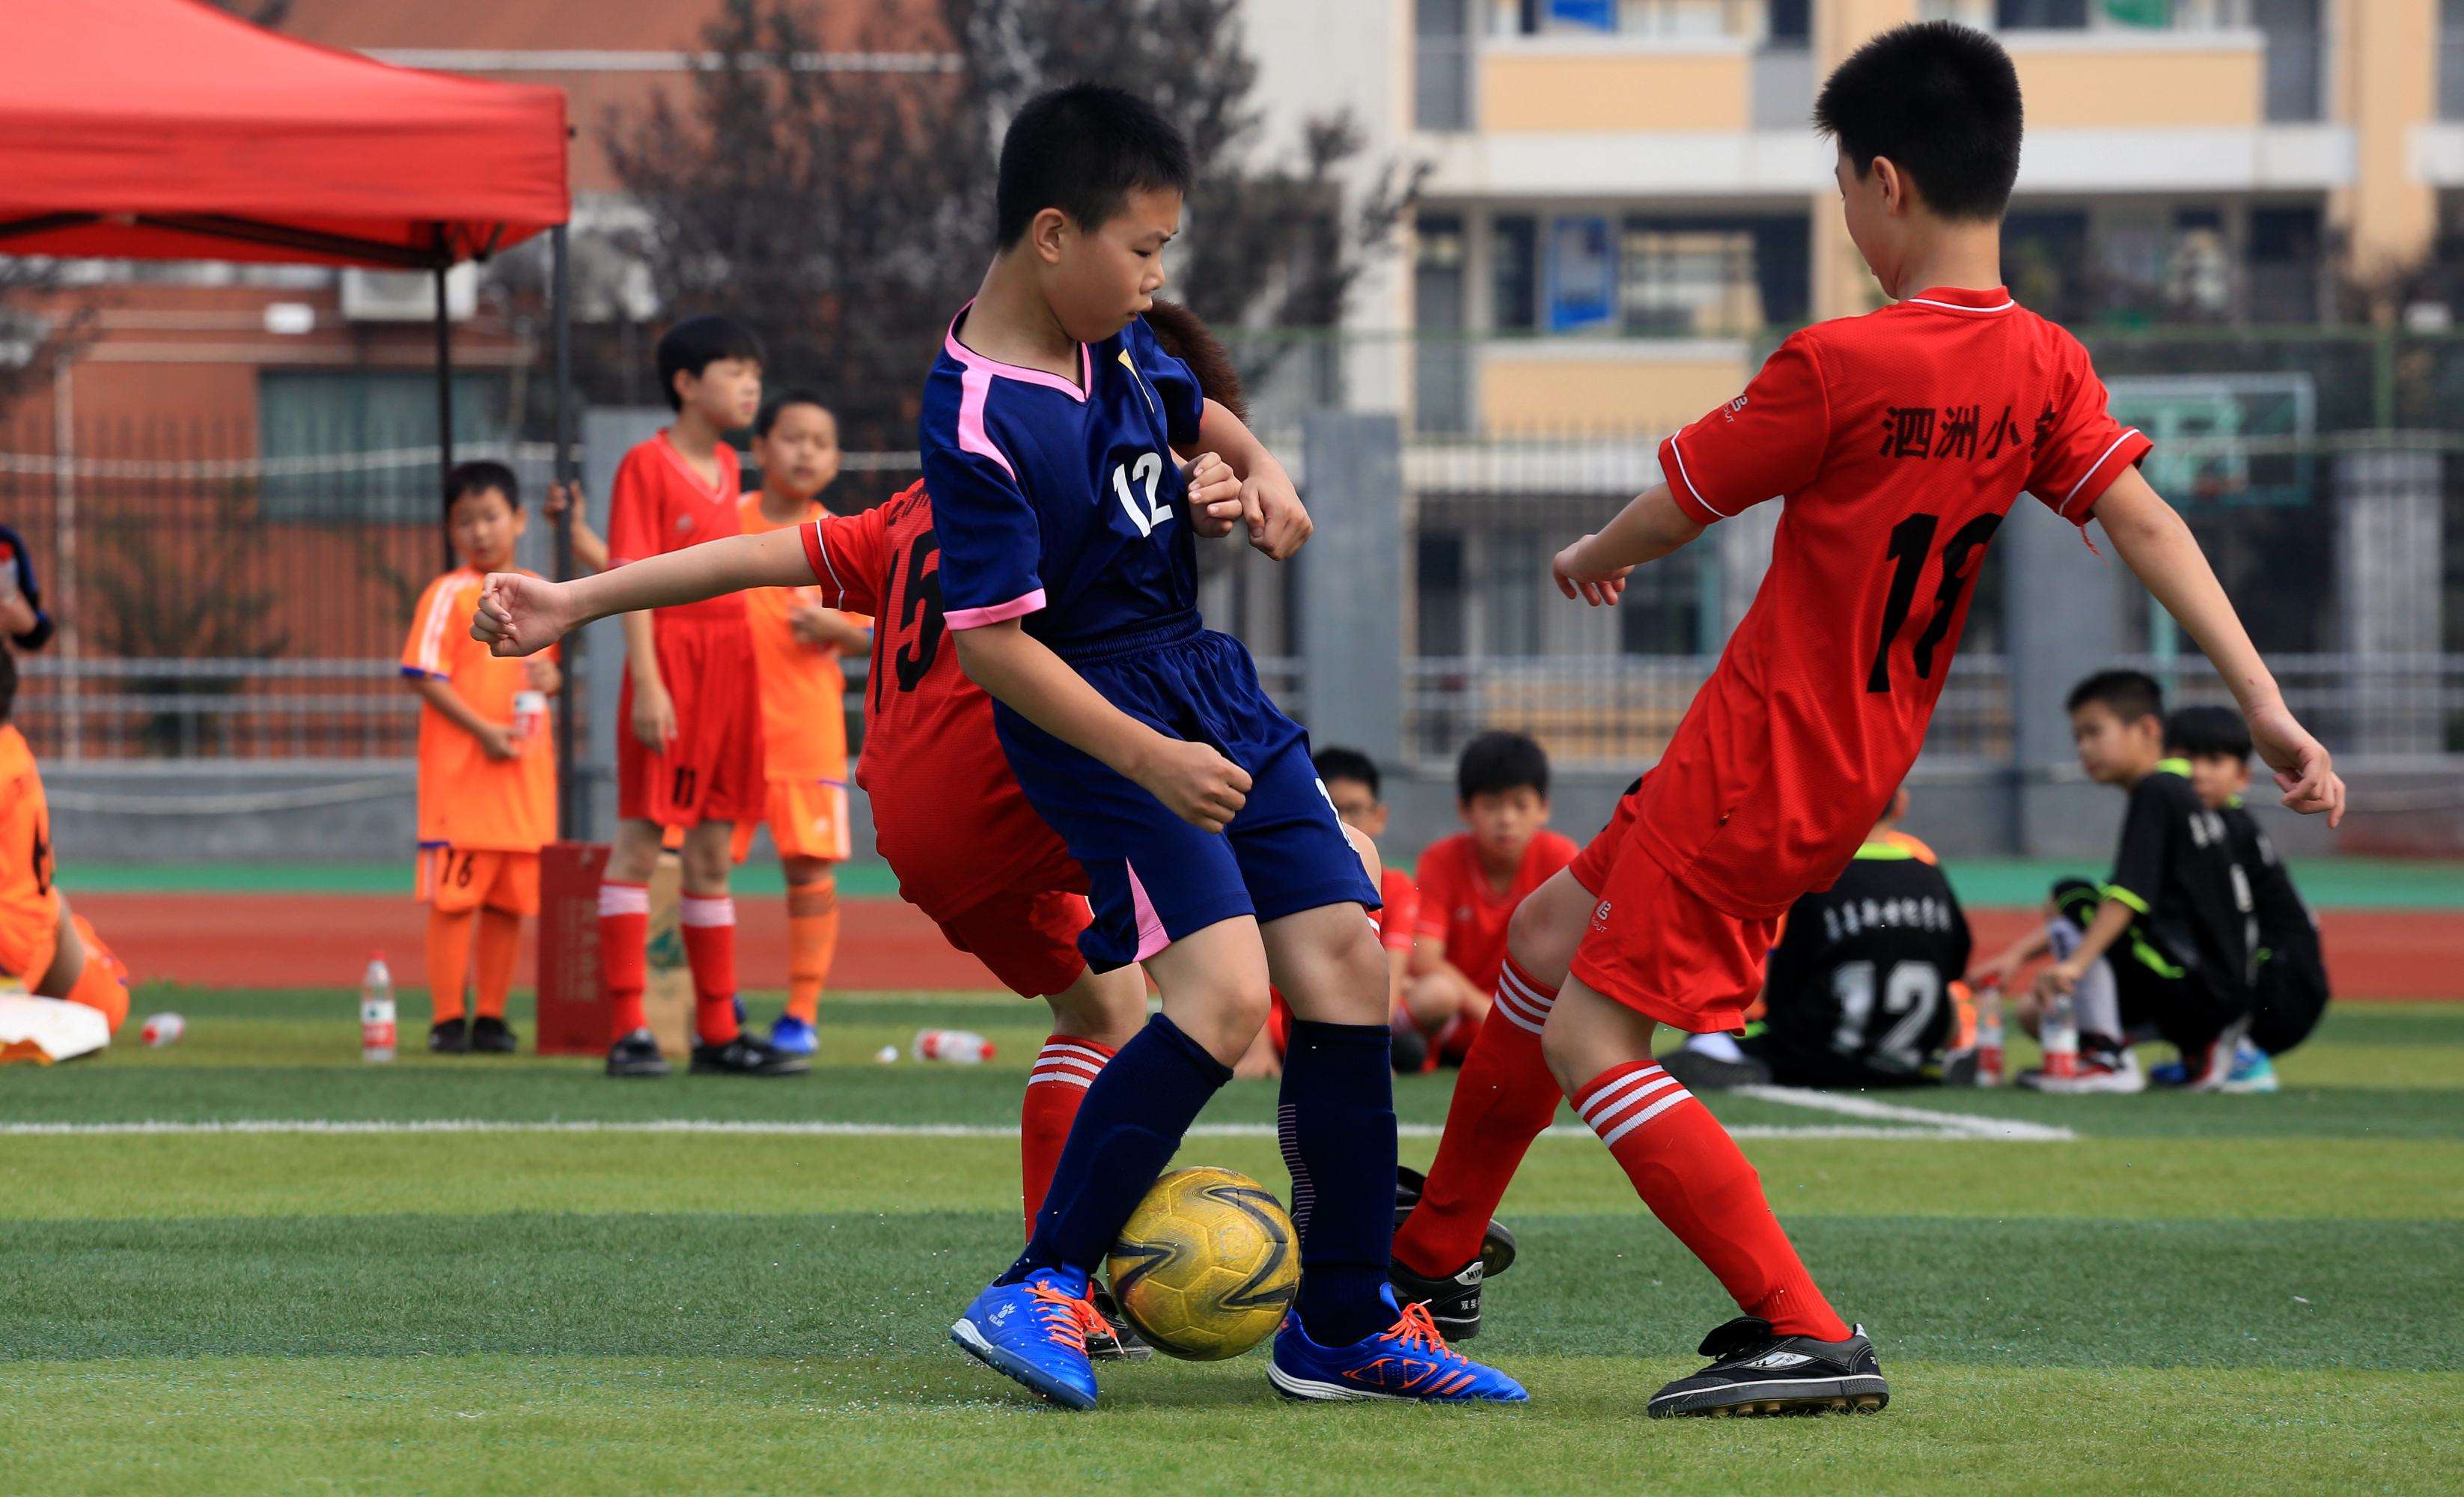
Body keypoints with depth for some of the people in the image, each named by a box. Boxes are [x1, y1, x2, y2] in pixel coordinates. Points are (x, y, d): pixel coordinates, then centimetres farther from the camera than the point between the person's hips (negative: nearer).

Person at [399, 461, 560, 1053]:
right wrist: (484, 731, -18)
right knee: (454, 897, -5)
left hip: (526, 772, 6)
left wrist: (549, 680, 0)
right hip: (461, 772, -6)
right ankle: (447, 1020, -2)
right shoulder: (449, 594, -5)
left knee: (511, 900, 7)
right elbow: (424, 676, -11)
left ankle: (492, 1017, 14)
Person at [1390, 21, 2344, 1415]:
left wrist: (1593, 559, 15)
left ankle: (1807, 1336, -15)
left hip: (1755, 766, -9)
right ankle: (1435, 1245, 39)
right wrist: (2269, 710, -12)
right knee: (1548, 935, 24)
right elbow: (2148, 524, -8)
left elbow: (1677, 507, -7)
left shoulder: (1837, 367, -20)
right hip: (1858, 774, 9)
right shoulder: (2046, 369, -1)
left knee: (1590, 1040, -6)